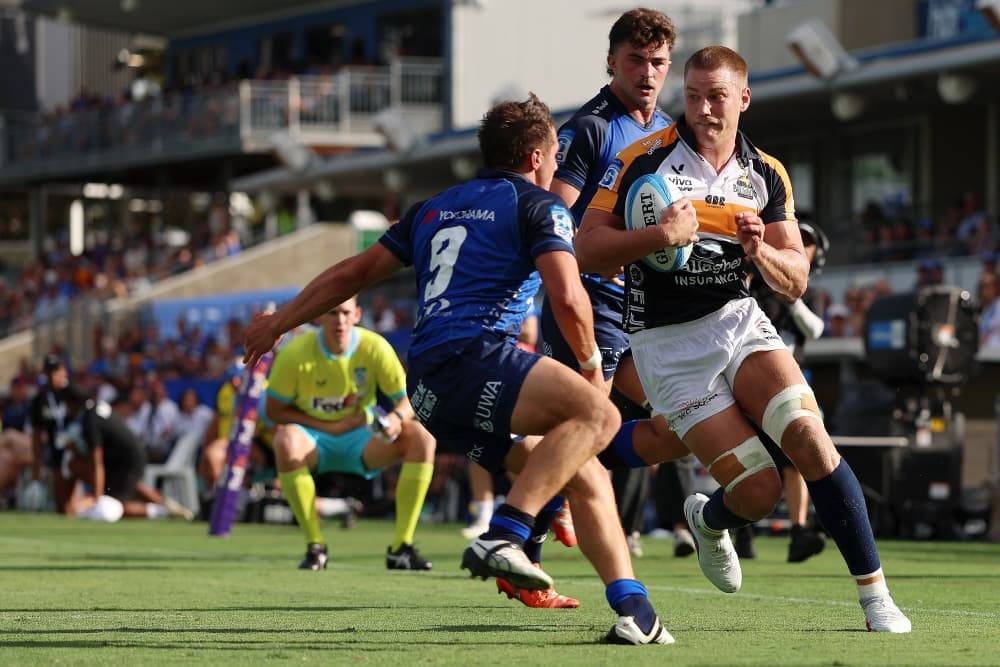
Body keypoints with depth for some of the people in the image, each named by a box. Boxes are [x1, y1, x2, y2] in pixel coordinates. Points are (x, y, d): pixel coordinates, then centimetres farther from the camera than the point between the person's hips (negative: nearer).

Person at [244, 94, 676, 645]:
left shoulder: (436, 208, 28)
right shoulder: (537, 205, 6)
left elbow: (354, 272, 31)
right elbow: (568, 298, -7)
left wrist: (279, 322, 41)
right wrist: (592, 363, 11)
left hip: (429, 391, 8)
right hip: (472, 357, -8)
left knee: (588, 478, 9)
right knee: (597, 413, -25)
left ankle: (634, 611, -3)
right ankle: (503, 535, -38)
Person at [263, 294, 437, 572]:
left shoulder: (375, 348, -13)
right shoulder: (295, 354, -17)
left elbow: (406, 400, -6)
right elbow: (274, 411, -10)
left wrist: (396, 419, -31)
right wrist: (328, 427, -17)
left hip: (362, 438, 2)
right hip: (313, 437, -2)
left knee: (422, 437, -23)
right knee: (286, 441, -38)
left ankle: (401, 548, -23)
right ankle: (315, 546, -26)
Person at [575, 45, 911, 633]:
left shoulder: (767, 175, 6)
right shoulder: (647, 159, -6)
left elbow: (796, 282, 8)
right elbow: (587, 249, -8)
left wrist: (762, 253, -14)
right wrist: (657, 237, -24)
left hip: (740, 320, 3)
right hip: (668, 343, -3)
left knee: (809, 436, -22)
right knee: (759, 490, -11)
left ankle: (874, 592, -13)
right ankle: (709, 522, 28)